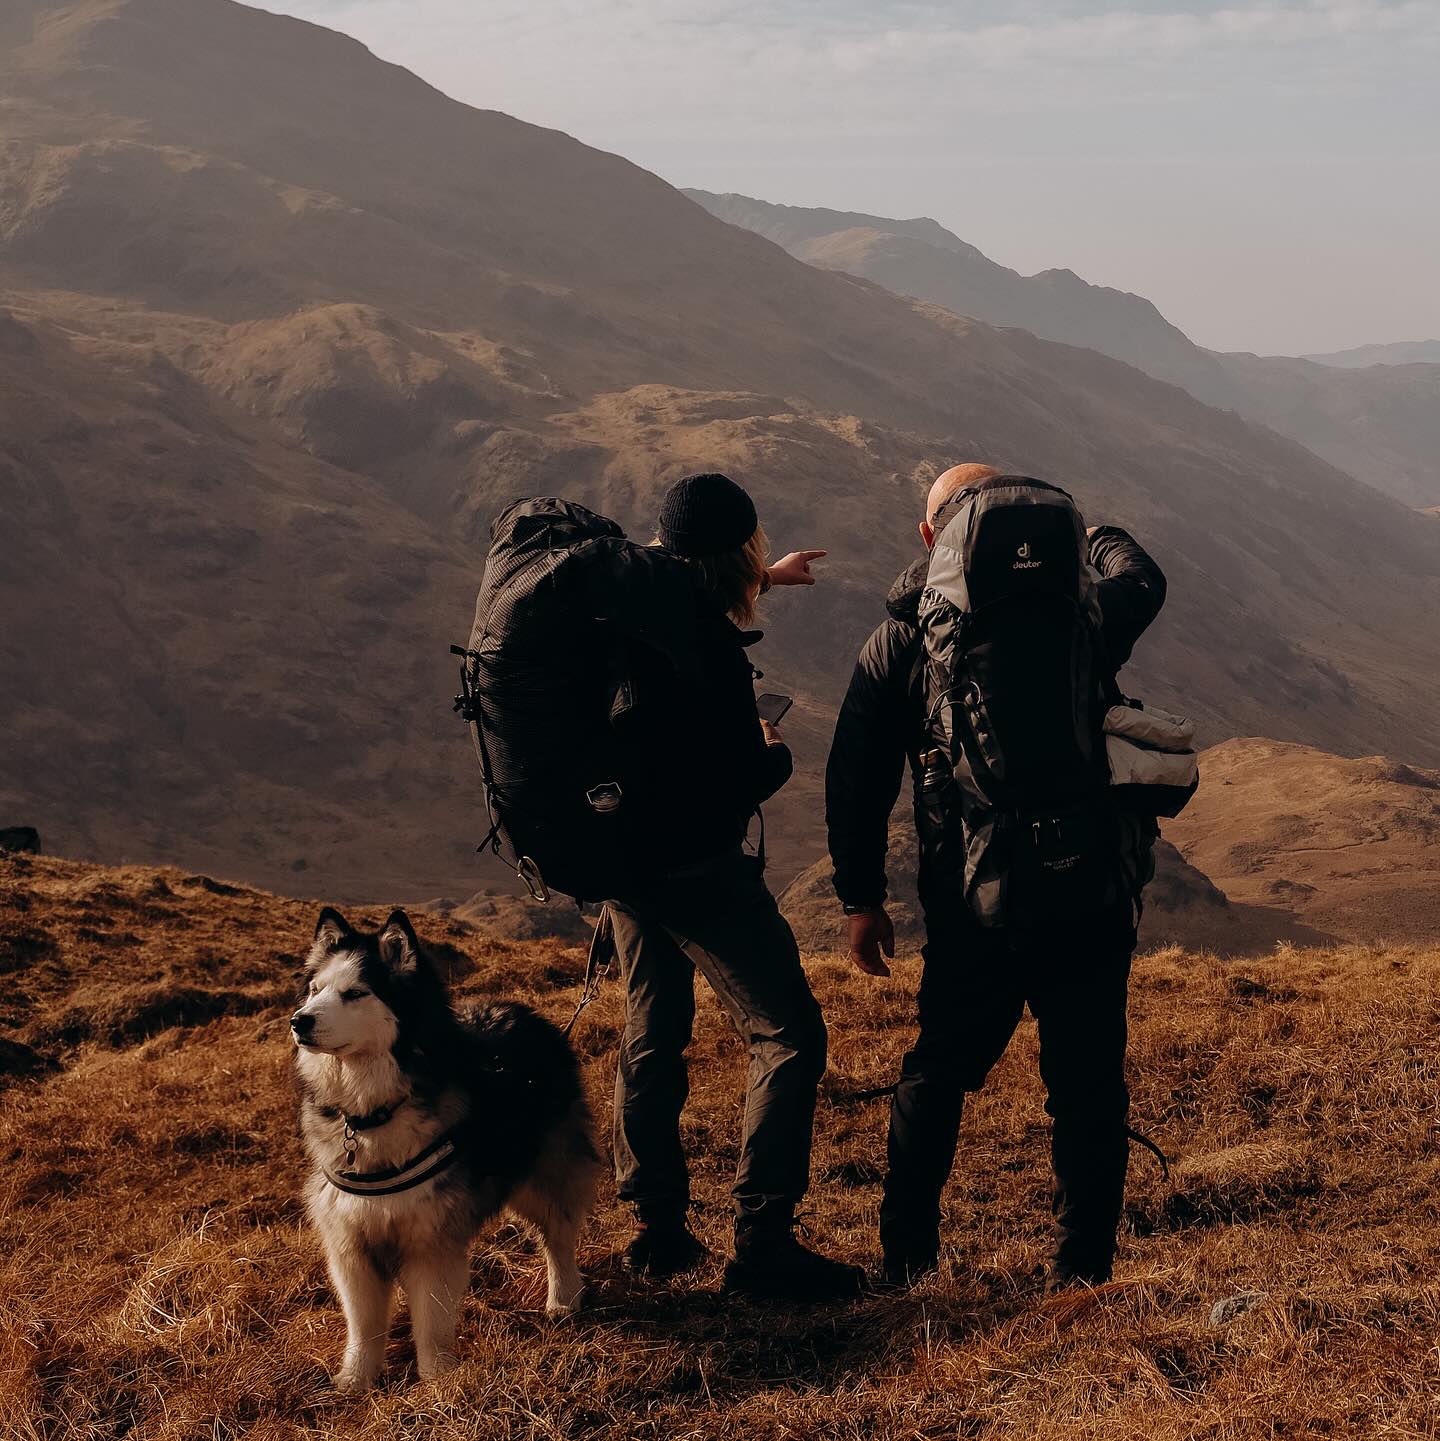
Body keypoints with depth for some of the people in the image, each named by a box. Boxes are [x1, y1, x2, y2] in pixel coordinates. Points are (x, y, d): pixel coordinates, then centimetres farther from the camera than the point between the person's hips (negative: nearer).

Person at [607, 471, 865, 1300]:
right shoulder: (710, 647, -23)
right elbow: (743, 781, -21)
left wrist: (763, 580, 39)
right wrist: (778, 752, 1)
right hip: (699, 866, -9)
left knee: (653, 1037, 17)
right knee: (789, 1036, -4)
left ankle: (659, 1230, 24)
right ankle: (763, 1241, -9)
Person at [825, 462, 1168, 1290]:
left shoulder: (900, 639, 1)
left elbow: (857, 779, 2)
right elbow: (1143, 583, 22)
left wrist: (861, 898, 10)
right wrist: (1090, 531, 39)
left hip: (971, 901, 1)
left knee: (939, 1073, 17)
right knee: (1088, 1081, 10)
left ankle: (907, 1259, 21)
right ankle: (1083, 1268, 10)